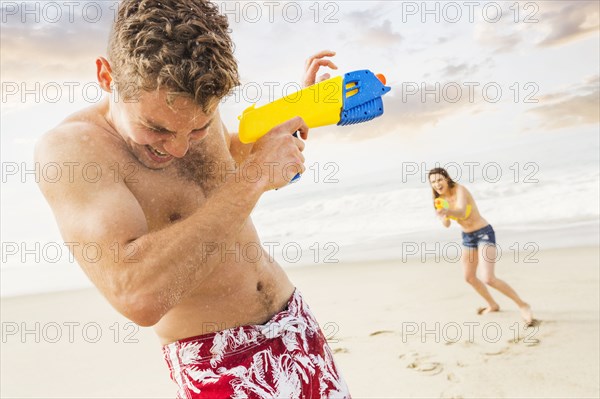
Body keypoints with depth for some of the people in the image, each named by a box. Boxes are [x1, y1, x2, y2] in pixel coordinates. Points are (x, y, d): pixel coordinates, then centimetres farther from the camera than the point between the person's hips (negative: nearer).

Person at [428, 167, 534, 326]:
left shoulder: (460, 190, -24)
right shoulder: (440, 198, -3)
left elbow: (461, 212, -43)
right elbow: (447, 225, -5)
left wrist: (447, 211, -65)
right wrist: (443, 217, -28)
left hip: (484, 233, -8)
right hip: (468, 236, 8)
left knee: (489, 279, -21)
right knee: (469, 277, 19)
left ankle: (522, 305, 0)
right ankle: (493, 305, 43)